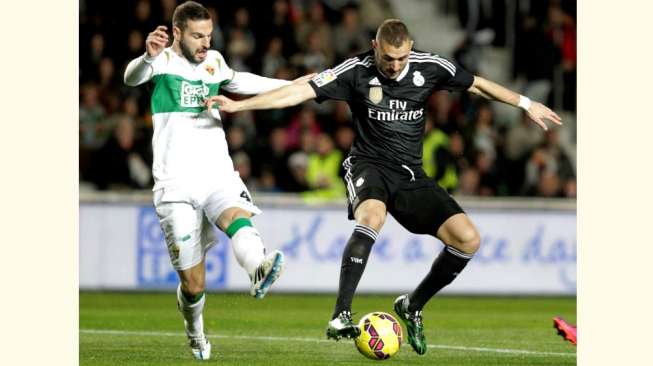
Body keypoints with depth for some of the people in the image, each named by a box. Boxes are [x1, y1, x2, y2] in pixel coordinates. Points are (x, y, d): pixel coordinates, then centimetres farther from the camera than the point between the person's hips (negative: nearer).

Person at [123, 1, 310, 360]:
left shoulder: (214, 62, 16)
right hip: (176, 186, -4)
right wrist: (148, 57, -50)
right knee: (192, 283, -1)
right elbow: (133, 77, -26)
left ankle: (259, 271, -63)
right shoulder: (163, 61, -2)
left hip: (219, 178, 4)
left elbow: (239, 81, 39)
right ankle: (195, 334, 29)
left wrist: (295, 85, 42)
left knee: (238, 218, -33)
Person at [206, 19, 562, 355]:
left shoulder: (429, 67, -2)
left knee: (468, 239, -11)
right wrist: (238, 104, -20)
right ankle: (341, 316, -39)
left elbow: (478, 84, 12)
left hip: (410, 174, 4)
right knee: (372, 215, -39)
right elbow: (301, 91, -14)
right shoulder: (356, 71, -11)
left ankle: (412, 306, 11)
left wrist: (526, 103, 13)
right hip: (369, 166, -4)